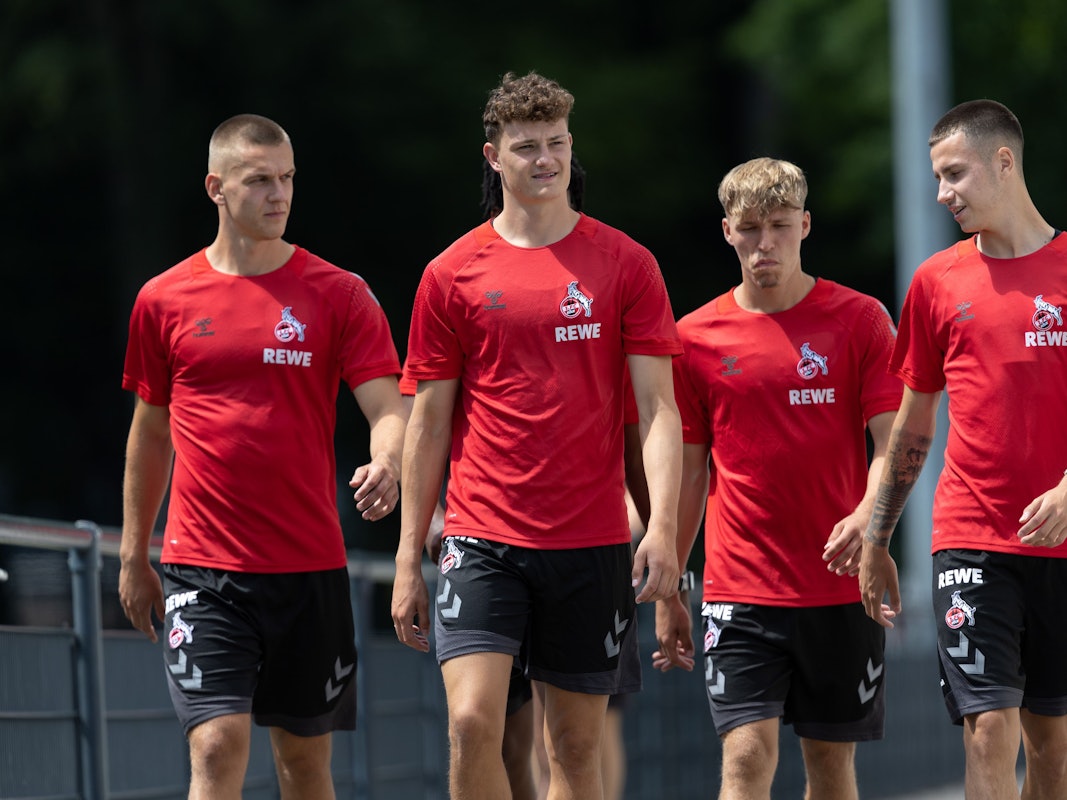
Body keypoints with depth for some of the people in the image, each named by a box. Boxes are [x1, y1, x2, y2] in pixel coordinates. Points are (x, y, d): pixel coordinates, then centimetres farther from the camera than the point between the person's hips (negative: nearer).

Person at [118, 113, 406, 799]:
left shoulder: (338, 294, 2)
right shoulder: (164, 300, 5)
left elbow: (388, 408, -5)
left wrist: (386, 465, -28)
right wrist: (134, 556, 16)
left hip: (310, 567, 1)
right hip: (202, 571, -1)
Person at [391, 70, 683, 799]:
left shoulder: (626, 265, 3)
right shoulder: (452, 275, 4)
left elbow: (658, 406, 0)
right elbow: (429, 423, 8)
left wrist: (662, 527, -14)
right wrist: (408, 560, 5)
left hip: (591, 542, 1)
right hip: (483, 540, -1)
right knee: (472, 722, -16)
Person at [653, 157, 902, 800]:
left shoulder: (861, 320, 1)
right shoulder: (697, 337, 5)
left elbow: (894, 442, -4)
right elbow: (686, 471, 11)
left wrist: (867, 517, -25)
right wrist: (667, 591, 10)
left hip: (841, 588, 0)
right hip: (740, 591, 0)